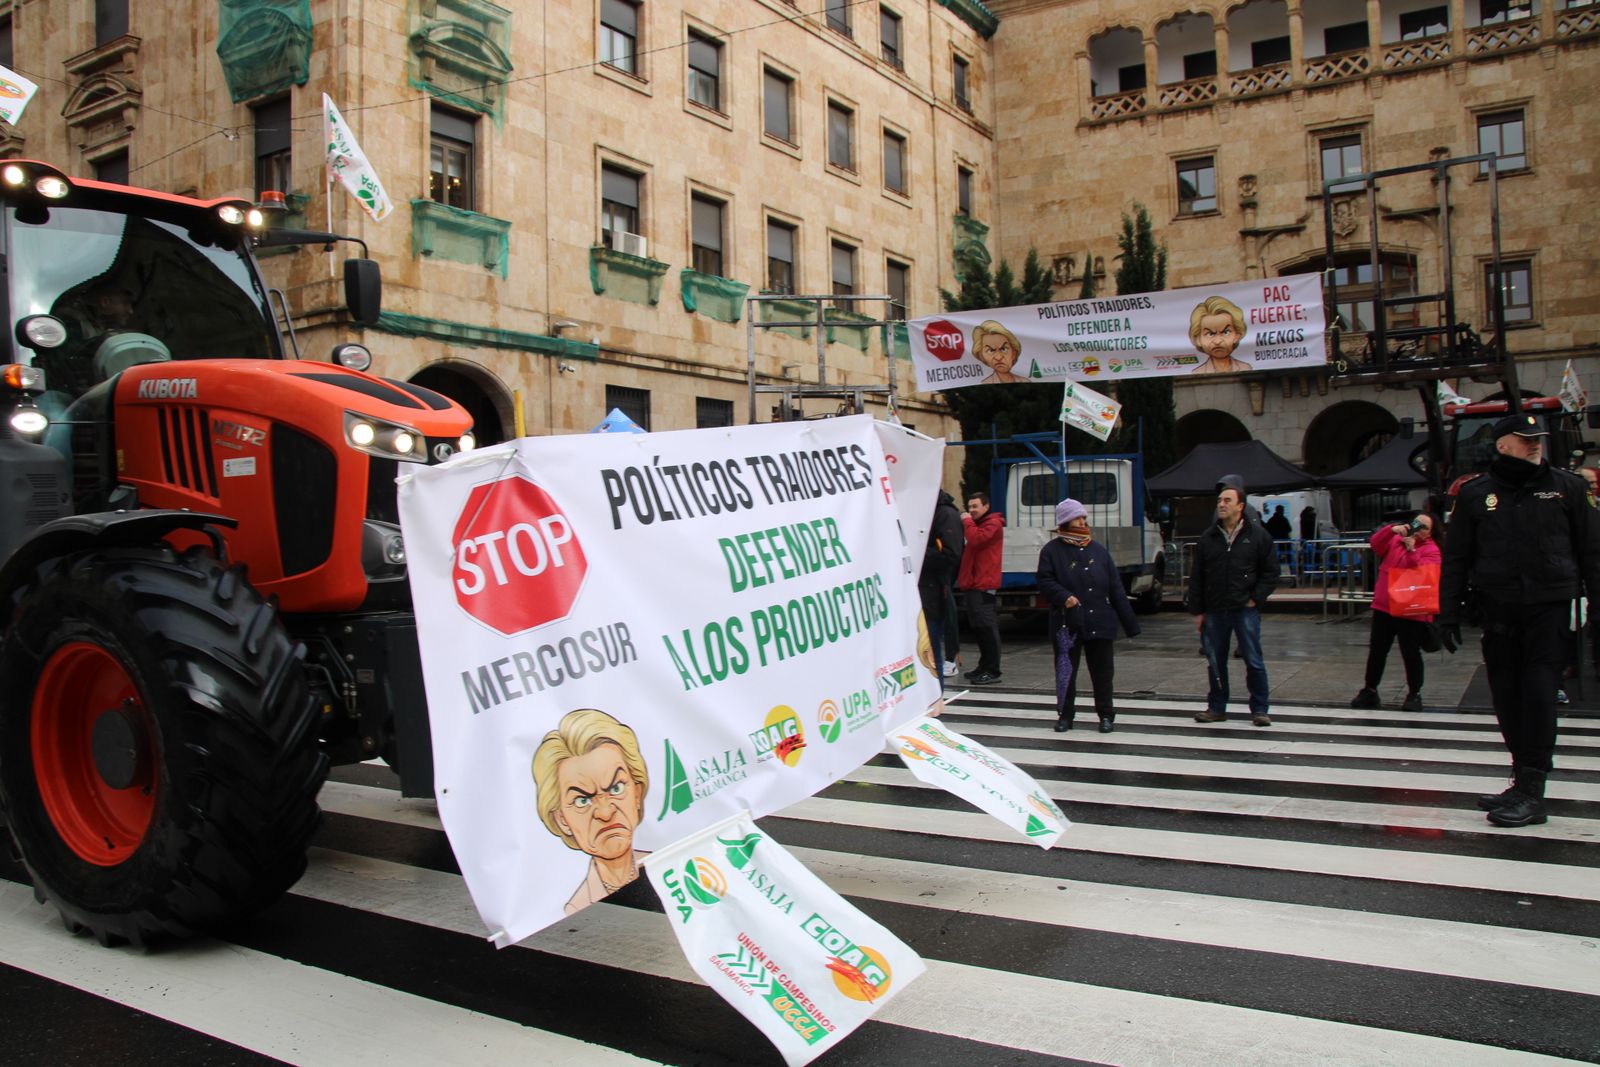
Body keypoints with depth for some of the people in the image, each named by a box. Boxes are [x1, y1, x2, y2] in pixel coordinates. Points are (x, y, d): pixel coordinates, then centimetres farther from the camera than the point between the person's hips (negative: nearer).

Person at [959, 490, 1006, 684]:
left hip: (984, 584, -10)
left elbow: (976, 540, -22)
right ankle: (984, 667, 22)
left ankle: (992, 671, -10)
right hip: (974, 583, 10)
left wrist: (967, 522, -10)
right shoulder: (978, 524, 26)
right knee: (978, 627, 14)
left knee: (986, 626, -11)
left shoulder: (993, 524, -6)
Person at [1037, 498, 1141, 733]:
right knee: (1066, 669, 5)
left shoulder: (1098, 549, 8)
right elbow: (1045, 582, -3)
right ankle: (1065, 715, 18)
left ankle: (1106, 715, 19)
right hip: (1067, 623, -2)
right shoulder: (1052, 550, 0)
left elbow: (1115, 587, 9)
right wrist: (1064, 597, -22)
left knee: (1102, 671, 7)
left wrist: (1129, 622, 7)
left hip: (1100, 622, 2)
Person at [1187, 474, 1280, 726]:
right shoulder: (1208, 538, 6)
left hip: (1245, 610, -3)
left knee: (1254, 661, 0)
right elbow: (1197, 578, 8)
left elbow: (1271, 572, 2)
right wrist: (1197, 611, 5)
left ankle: (1259, 710, 10)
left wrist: (1256, 599, -7)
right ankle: (1217, 708, 21)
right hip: (1214, 611, 3)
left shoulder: (1258, 535, -1)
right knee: (1215, 662, 10)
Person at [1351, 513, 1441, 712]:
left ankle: (1414, 694, 15)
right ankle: (1369, 690, 20)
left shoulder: (1431, 550, -5)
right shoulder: (1396, 539, 8)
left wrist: (1411, 550, -27)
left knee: (1411, 653, 1)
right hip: (1384, 606, 4)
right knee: (1377, 650, 10)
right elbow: (1375, 544, -6)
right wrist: (1391, 529, -19)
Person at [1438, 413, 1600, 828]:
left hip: (1550, 606, -2)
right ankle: (1523, 779, 20)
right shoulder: (1475, 494, 7)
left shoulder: (1566, 487, 6)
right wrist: (1448, 613, 4)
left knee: (1539, 693, -7)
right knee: (1506, 697, 6)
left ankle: (1531, 792, -4)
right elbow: (1455, 559, 8)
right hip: (1498, 610, 2)